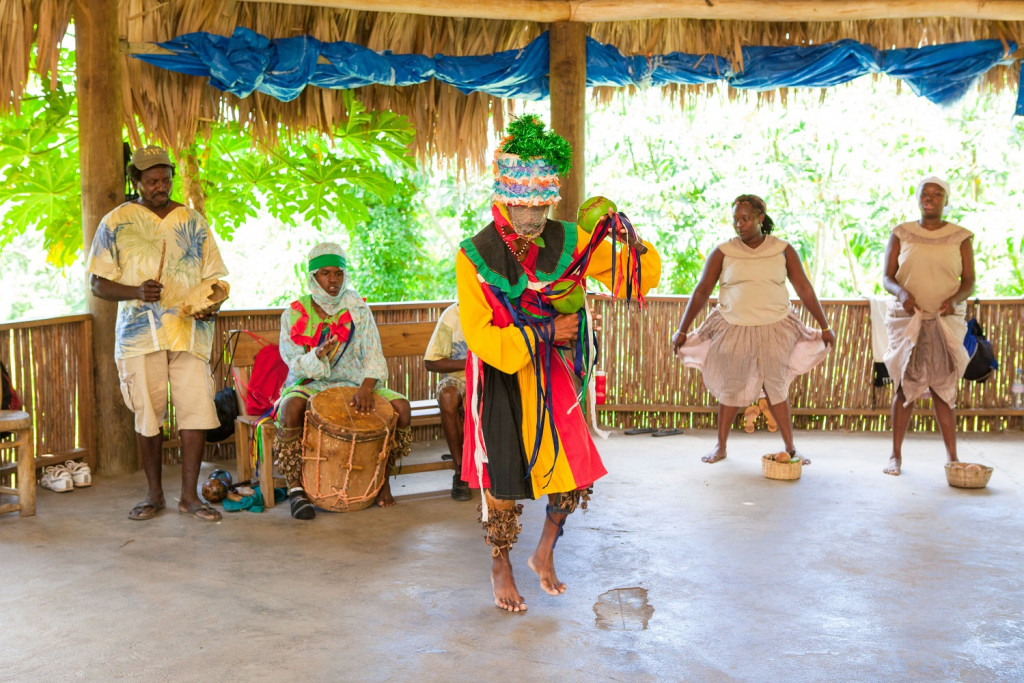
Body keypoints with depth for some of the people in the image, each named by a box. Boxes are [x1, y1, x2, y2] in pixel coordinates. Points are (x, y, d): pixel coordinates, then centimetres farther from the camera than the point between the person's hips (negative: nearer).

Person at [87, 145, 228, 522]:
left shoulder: (193, 221, 11)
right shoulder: (116, 222, 6)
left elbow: (215, 276, 12)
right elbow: (98, 283, 3)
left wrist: (212, 304, -10)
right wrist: (136, 292, -16)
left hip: (190, 331, 1)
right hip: (140, 332, -1)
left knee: (197, 409, -6)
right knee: (147, 414, 4)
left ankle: (189, 495, 4)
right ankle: (154, 494, 18)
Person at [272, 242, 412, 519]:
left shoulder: (358, 309, 4)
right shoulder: (295, 314, 0)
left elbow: (373, 354, -7)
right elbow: (295, 363, -7)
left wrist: (366, 388, -27)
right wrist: (318, 354, -31)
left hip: (354, 385, 2)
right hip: (310, 385, -2)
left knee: (400, 406, -22)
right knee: (292, 407, -37)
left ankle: (383, 476, -4)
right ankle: (296, 487, -24)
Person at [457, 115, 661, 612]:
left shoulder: (567, 241, -5)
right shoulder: (475, 255, -14)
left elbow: (634, 275, -3)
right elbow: (478, 333, -14)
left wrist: (633, 247, -25)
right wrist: (542, 334, -20)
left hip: (549, 374, 3)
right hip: (499, 376, -3)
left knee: (573, 473, 4)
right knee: (502, 481, 3)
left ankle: (544, 554, 30)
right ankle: (500, 570, 27)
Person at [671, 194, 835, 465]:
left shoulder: (783, 251, 0)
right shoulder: (723, 252, -3)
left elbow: (805, 289, 3)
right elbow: (702, 291, -3)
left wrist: (825, 327, 4)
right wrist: (682, 330, -7)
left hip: (774, 329, 0)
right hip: (734, 328, 0)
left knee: (777, 388, 5)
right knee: (730, 389, 6)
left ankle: (790, 449, 15)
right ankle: (720, 447, 19)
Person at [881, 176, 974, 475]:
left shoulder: (960, 237, 5)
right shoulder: (901, 234, 5)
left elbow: (969, 281, 4)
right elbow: (887, 277, 3)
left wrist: (955, 299, -17)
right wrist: (901, 292, -18)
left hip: (945, 321, 0)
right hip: (906, 319, 0)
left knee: (943, 388, -1)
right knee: (904, 386, 2)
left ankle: (952, 458, 4)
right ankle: (896, 454, 9)